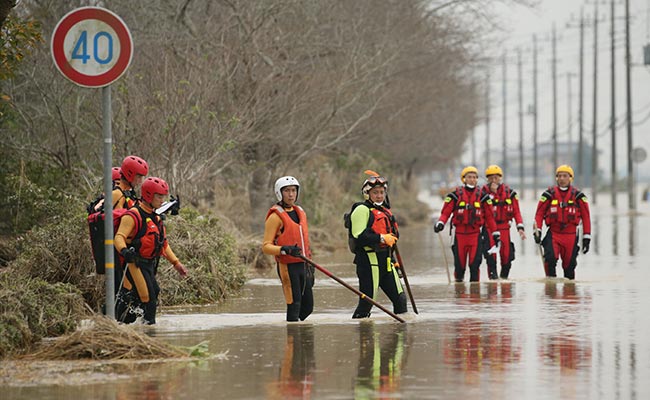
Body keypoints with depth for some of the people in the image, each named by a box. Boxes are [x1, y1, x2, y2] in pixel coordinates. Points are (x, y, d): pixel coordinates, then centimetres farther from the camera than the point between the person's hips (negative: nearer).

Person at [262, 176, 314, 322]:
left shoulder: (300, 212, 15)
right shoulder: (275, 216, -9)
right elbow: (266, 247, -13)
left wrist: (310, 266, 21)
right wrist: (285, 250, -29)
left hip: (303, 266, 8)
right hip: (288, 266, -8)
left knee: (308, 307, 10)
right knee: (294, 305, -9)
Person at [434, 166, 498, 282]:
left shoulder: (482, 196, 8)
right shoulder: (456, 195, 4)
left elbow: (489, 216, 11)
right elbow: (446, 212, 0)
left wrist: (495, 233, 10)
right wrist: (440, 223, -19)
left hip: (475, 233, 0)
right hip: (459, 233, 0)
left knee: (475, 262, -9)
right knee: (459, 262, 2)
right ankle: (458, 281, 17)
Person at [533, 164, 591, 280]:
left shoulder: (578, 196, 4)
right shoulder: (549, 194, 3)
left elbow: (586, 217, 7)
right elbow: (539, 213, 5)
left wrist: (586, 238, 4)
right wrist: (537, 231, -7)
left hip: (571, 235, 1)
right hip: (553, 233, -1)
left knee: (569, 263, 4)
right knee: (550, 258, -21)